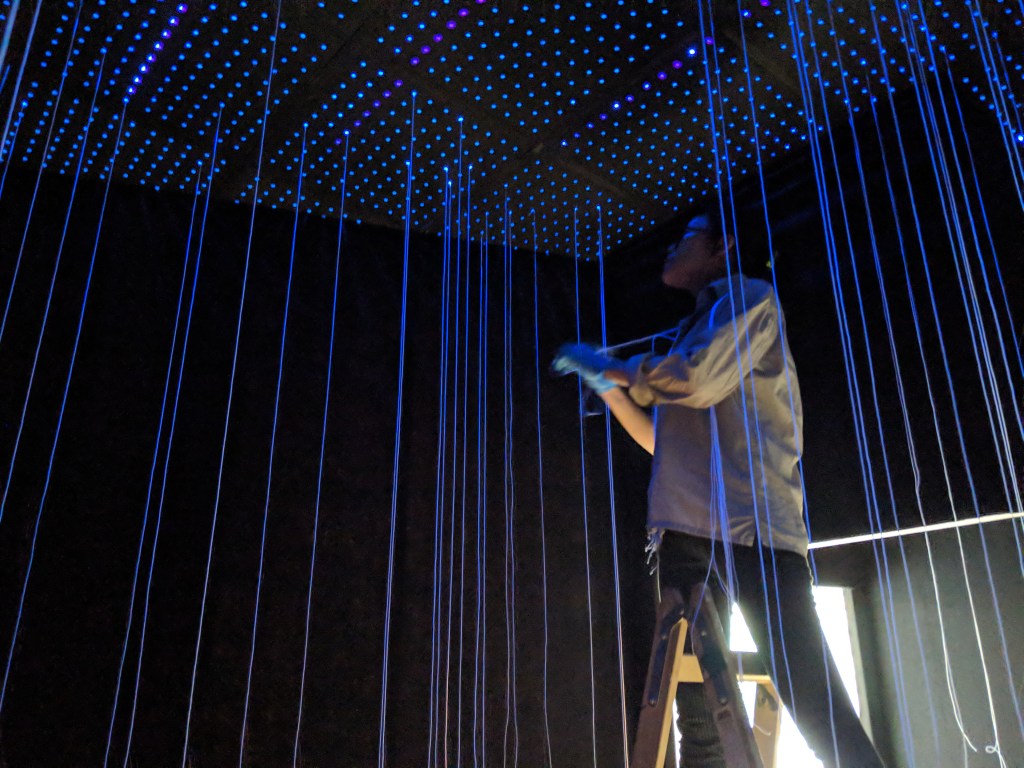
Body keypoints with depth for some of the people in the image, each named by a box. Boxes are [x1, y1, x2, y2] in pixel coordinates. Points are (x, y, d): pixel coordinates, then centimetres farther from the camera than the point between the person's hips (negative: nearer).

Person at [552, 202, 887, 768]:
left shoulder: (749, 297, 8)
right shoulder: (695, 329, 32)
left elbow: (700, 379, -11)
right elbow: (661, 440, 32)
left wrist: (618, 369, 3)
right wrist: (608, 386, 24)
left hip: (750, 527, -8)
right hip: (685, 531, 8)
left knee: (818, 711, -14)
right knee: (698, 715, 3)